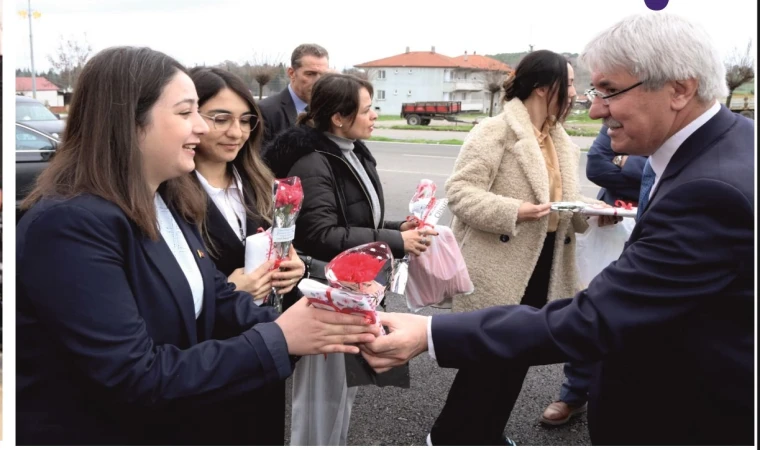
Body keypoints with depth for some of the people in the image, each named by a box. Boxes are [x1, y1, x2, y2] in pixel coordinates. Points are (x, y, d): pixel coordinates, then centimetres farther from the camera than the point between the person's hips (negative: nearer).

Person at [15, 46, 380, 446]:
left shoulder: (170, 201, 2)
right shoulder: (68, 225, -27)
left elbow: (219, 299, 1)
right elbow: (135, 378, -29)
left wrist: (297, 327, -16)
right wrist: (278, 339, -27)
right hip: (95, 434, -8)